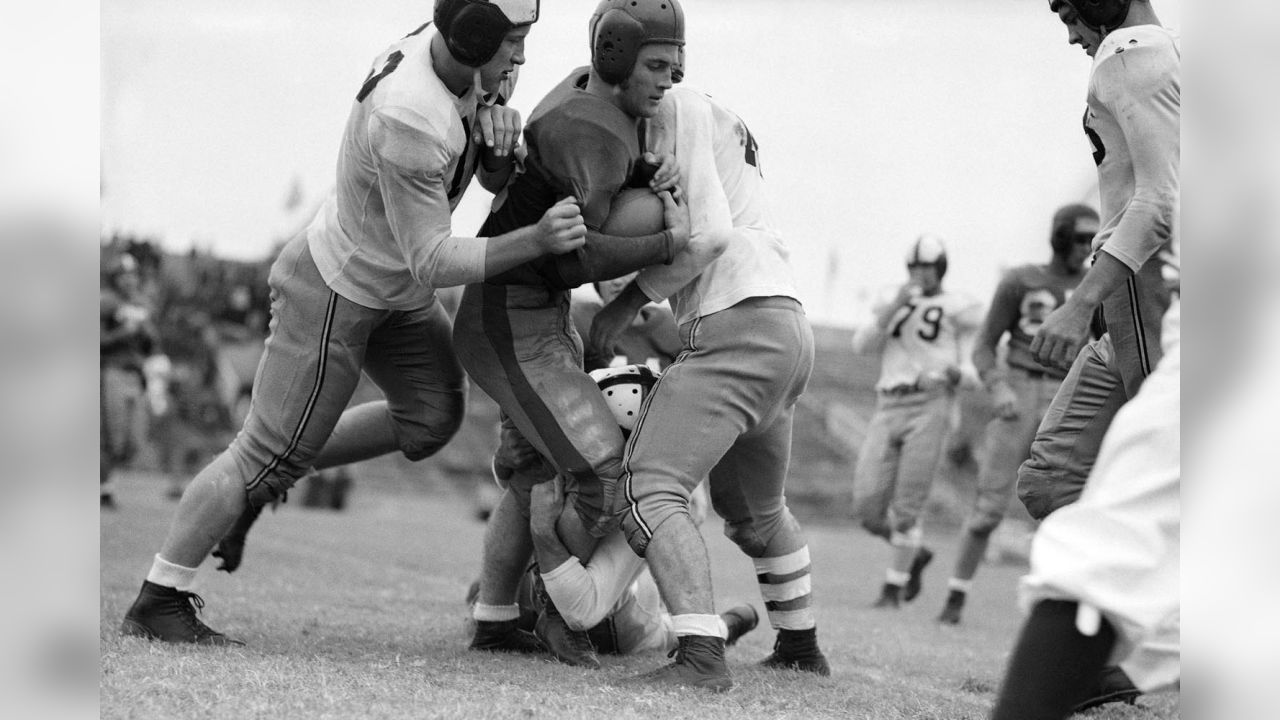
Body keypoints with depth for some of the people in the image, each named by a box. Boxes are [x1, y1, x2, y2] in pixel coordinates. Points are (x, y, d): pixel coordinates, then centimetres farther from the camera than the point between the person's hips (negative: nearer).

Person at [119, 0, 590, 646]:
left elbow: (498, 179, 0)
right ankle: (157, 604, 14)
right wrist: (537, 240, -37)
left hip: (386, 285, 9)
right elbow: (432, 262, -28)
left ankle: (261, 481, 28)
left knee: (431, 419, 16)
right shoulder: (409, 122, -38)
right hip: (335, 295, -9)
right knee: (271, 453, 1)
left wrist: (497, 120, -22)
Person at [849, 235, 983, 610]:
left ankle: (894, 586, 11)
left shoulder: (960, 309, 4)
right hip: (888, 408, 4)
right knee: (868, 507, -3)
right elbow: (861, 345, 3)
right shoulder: (893, 305, 17)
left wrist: (951, 374, -19)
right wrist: (894, 307, -7)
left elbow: (973, 372, 4)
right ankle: (915, 553, 25)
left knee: (906, 508, -5)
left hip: (929, 407, -4)